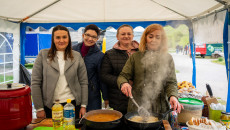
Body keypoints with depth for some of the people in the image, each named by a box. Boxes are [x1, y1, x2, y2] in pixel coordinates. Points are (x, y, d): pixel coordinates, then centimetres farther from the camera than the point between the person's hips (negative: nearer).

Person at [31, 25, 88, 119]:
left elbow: (83, 82, 3)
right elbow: (35, 83, -3)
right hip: (49, 106, -1)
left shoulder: (77, 56, 3)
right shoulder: (43, 55, 0)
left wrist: (83, 106, -1)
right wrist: (39, 108, -5)